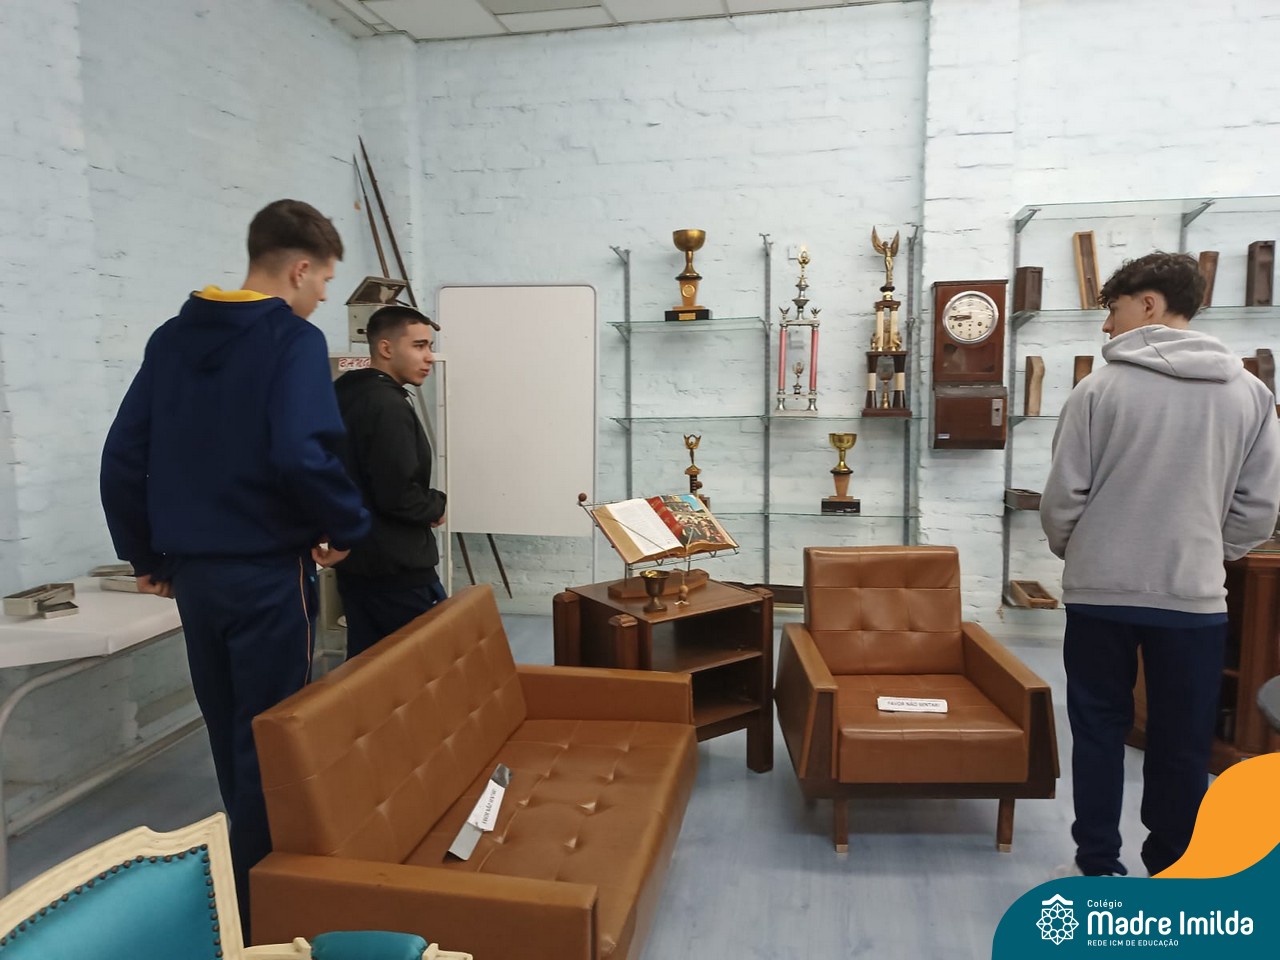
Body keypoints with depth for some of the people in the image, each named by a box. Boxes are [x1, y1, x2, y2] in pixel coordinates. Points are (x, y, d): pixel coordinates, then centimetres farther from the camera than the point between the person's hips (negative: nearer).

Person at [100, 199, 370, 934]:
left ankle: (255, 863, 38)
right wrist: (347, 526, -12)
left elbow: (123, 457, 8)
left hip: (192, 571, 7)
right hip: (268, 573, -7)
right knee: (268, 743, 6)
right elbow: (302, 454, -28)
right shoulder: (294, 340, -13)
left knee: (231, 741, 21)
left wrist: (146, 554, 16)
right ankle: (258, 907, 19)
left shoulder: (171, 338, 9)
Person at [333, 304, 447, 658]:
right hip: (395, 567, -9)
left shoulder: (348, 396, 10)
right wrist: (436, 507, -7)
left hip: (356, 561, 9)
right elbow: (398, 495, -25)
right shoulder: (388, 405, -19)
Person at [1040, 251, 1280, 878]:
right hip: (1195, 597, 2)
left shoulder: (1101, 388, -9)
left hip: (1100, 592, -2)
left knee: (1099, 731, 12)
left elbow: (1062, 497, -7)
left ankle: (1099, 871, 22)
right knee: (1183, 744, 14)